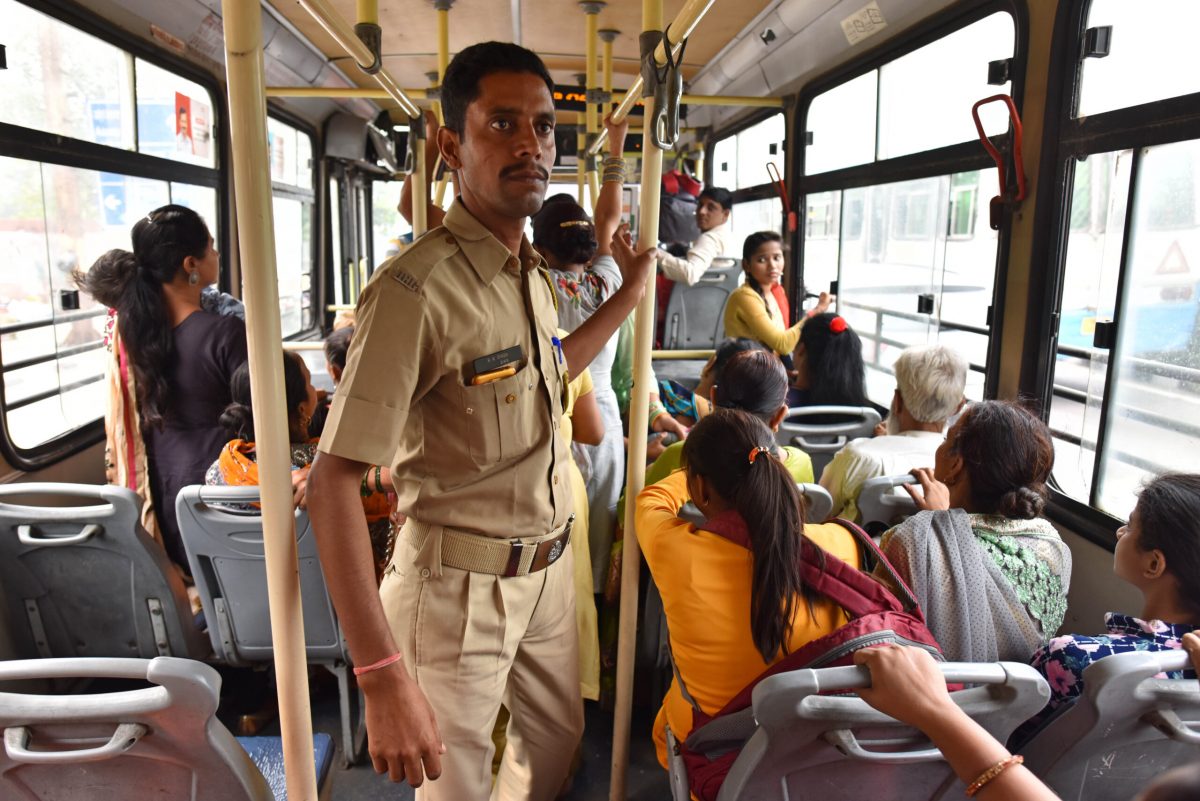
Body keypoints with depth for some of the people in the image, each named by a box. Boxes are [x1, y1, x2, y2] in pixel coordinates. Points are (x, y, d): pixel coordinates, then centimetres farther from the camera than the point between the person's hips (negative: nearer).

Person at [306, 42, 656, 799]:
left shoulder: (533, 274, 5)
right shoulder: (417, 287, -23)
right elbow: (334, 482, -25)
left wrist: (628, 296, 20)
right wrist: (383, 678, -28)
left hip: (548, 569, 8)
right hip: (461, 586, -8)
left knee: (558, 738, 25)